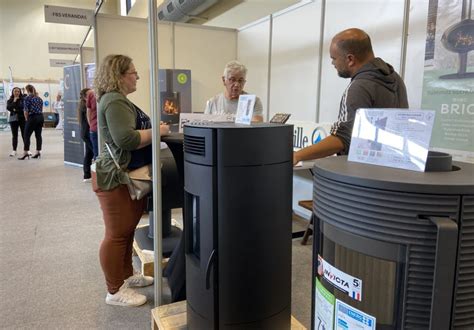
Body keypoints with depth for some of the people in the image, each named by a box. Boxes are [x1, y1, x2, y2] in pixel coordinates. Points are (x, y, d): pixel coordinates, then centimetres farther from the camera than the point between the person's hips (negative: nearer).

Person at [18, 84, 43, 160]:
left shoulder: (27, 98, -5)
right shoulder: (39, 98, 14)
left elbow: (26, 110, -8)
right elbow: (41, 109, 12)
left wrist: (27, 119, 4)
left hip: (33, 118, -6)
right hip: (41, 117, 6)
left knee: (27, 136, -1)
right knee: (38, 135, 7)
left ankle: (26, 152, -4)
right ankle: (38, 152, 8)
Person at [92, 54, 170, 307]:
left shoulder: (118, 100, 17)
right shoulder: (114, 101, -18)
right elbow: (127, 139, -29)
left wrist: (154, 129, 9)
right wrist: (158, 131, -18)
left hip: (128, 176, 11)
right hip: (116, 178, -11)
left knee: (127, 231, 19)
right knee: (117, 235, 0)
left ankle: (126, 276, 34)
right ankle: (115, 291, 13)